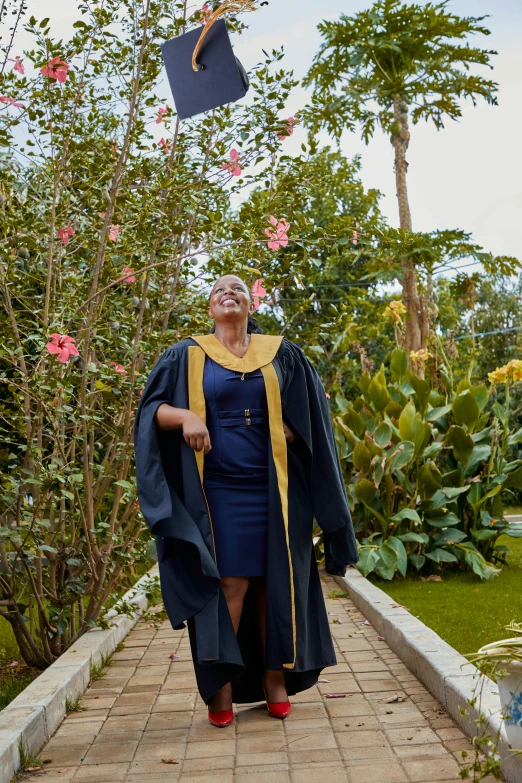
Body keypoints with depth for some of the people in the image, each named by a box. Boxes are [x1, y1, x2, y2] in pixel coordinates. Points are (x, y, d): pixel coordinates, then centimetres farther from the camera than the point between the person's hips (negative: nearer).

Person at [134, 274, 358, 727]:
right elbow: (152, 408, 1)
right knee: (230, 583, -7)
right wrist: (185, 416, -19)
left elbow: (310, 411, 13)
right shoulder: (187, 356, 7)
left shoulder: (281, 354, 10)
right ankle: (221, 685, 5)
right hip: (218, 489, -2)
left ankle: (275, 677, 17)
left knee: (275, 583, 4)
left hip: (273, 488, 2)